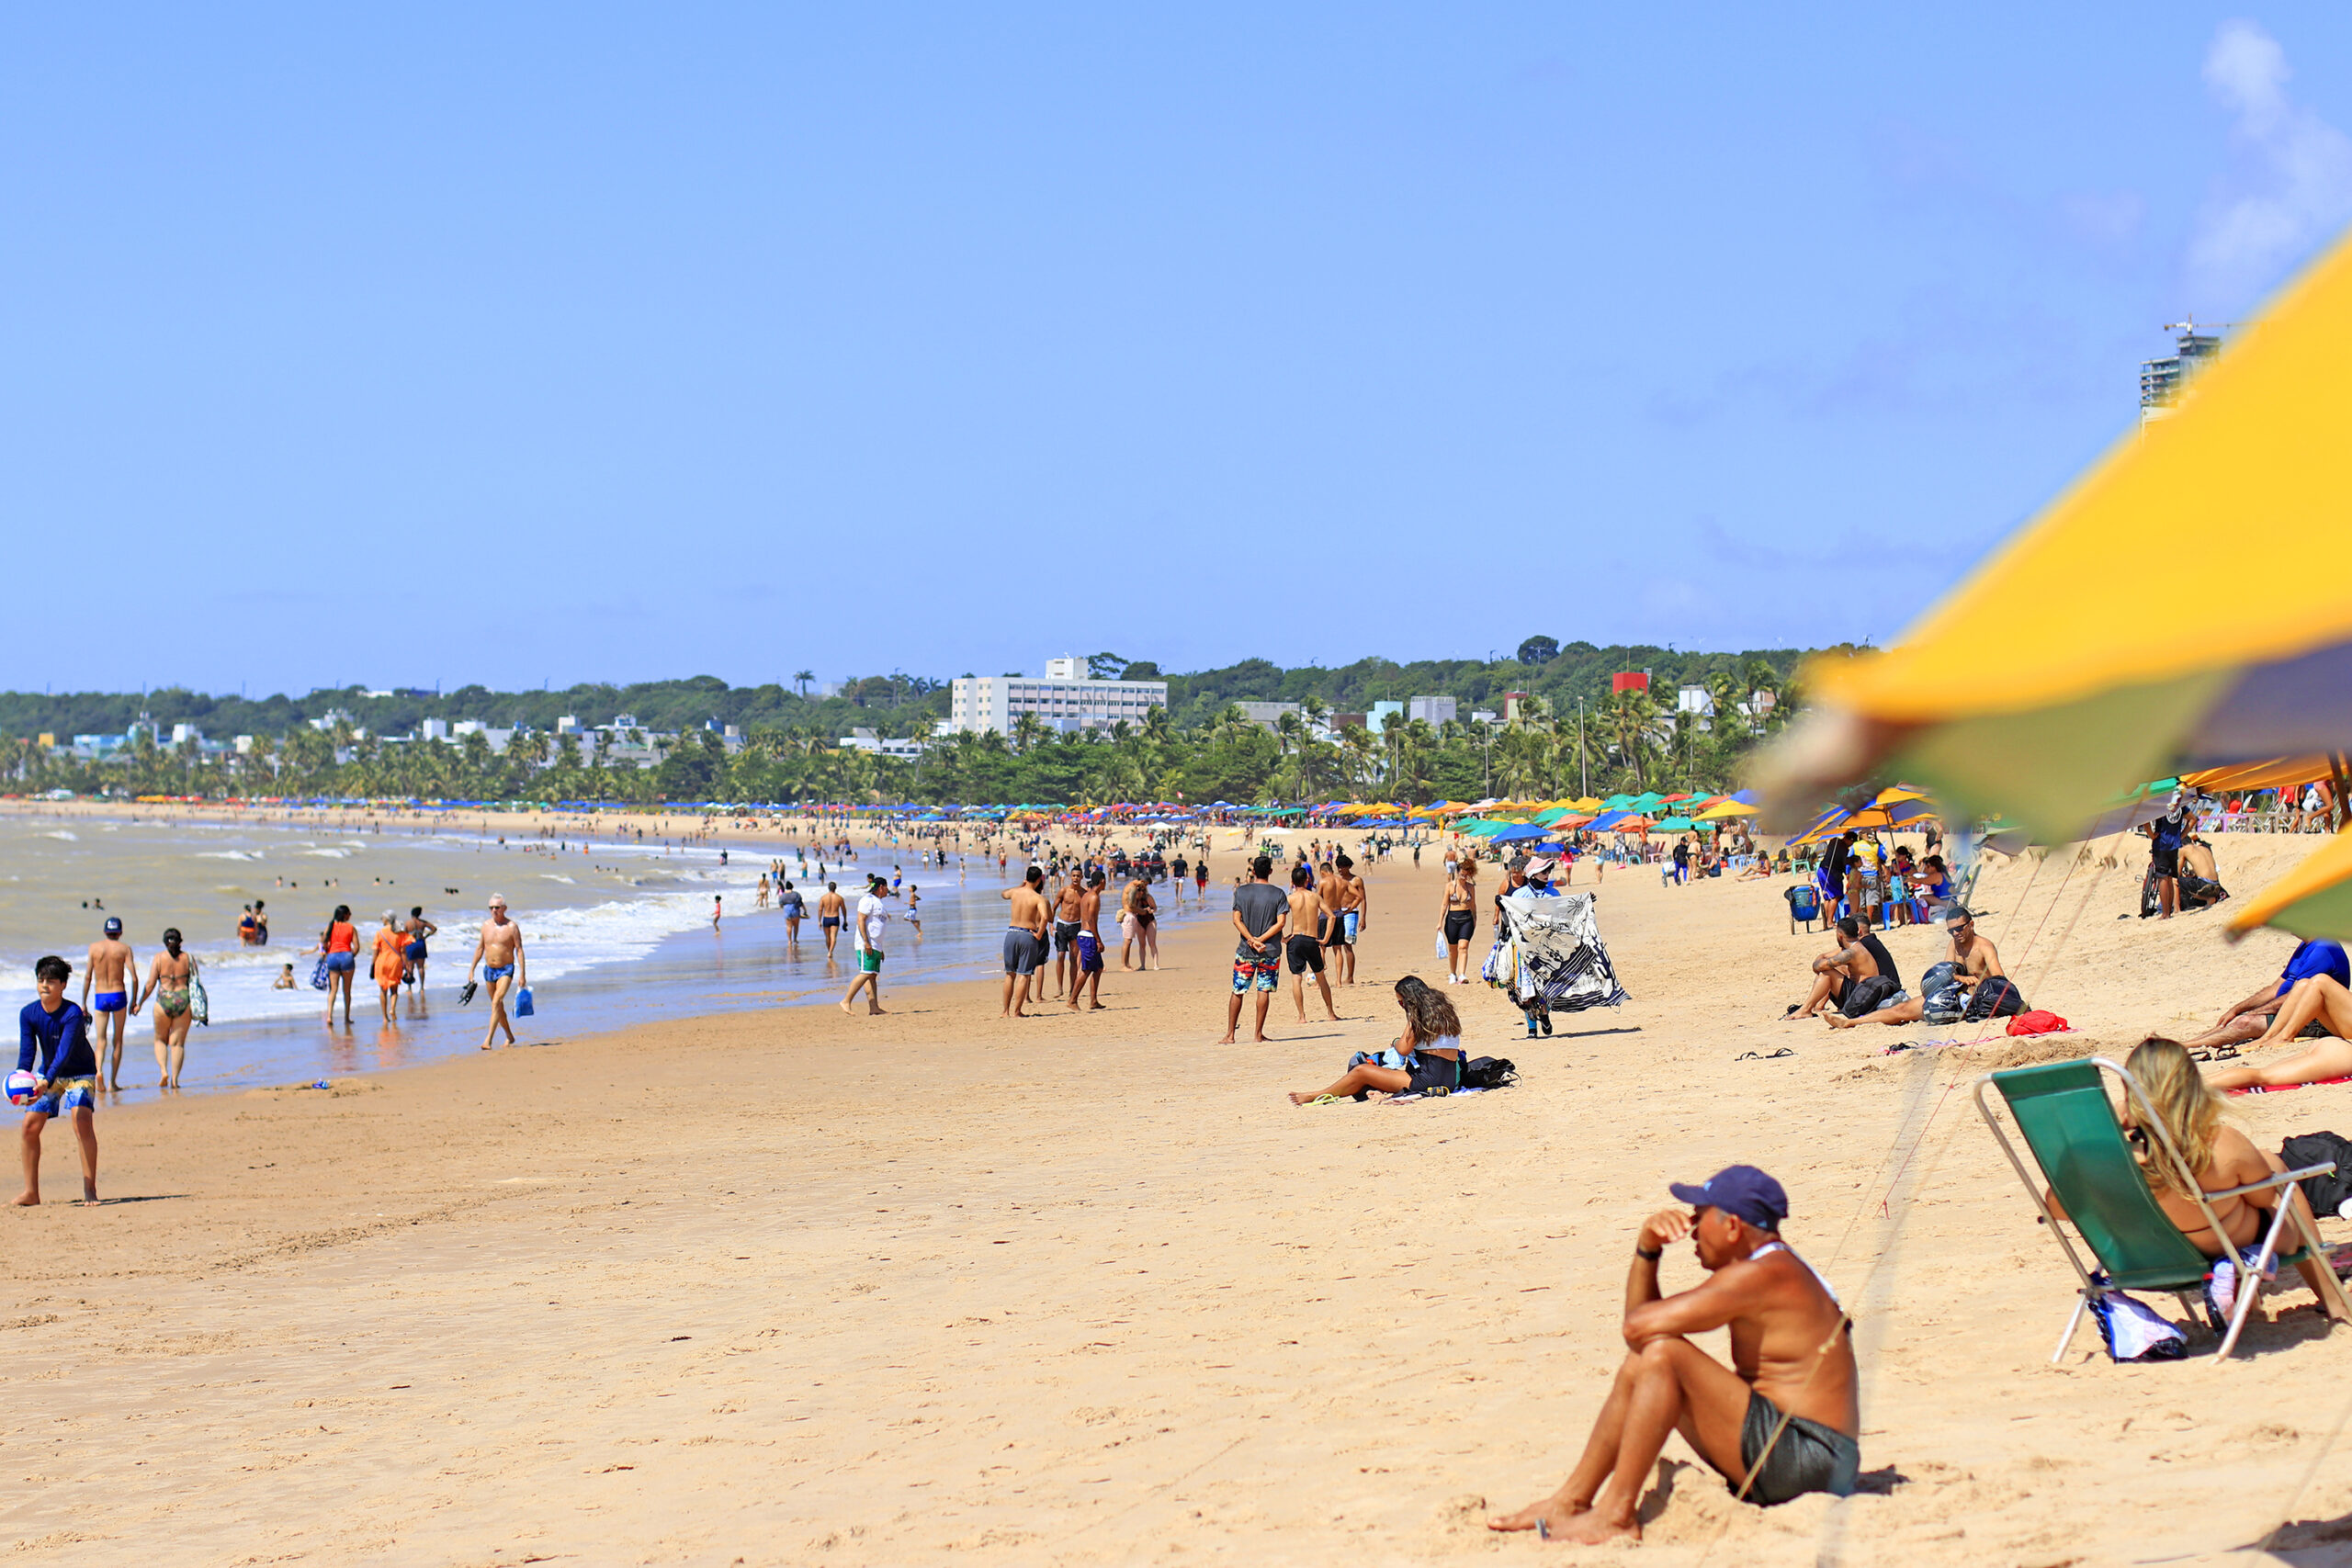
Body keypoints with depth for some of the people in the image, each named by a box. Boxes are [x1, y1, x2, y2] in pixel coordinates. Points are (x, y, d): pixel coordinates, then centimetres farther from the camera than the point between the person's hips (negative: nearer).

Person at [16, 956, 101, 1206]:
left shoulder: (73, 1014, -27)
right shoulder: (29, 1014, -12)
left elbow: (64, 1052, -36)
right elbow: (27, 1051, -15)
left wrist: (47, 1083, -49)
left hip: (80, 1073, -5)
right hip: (48, 1074, 5)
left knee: (83, 1122, -24)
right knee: (30, 1125, -5)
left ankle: (90, 1189, -20)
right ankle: (31, 1192, 5)